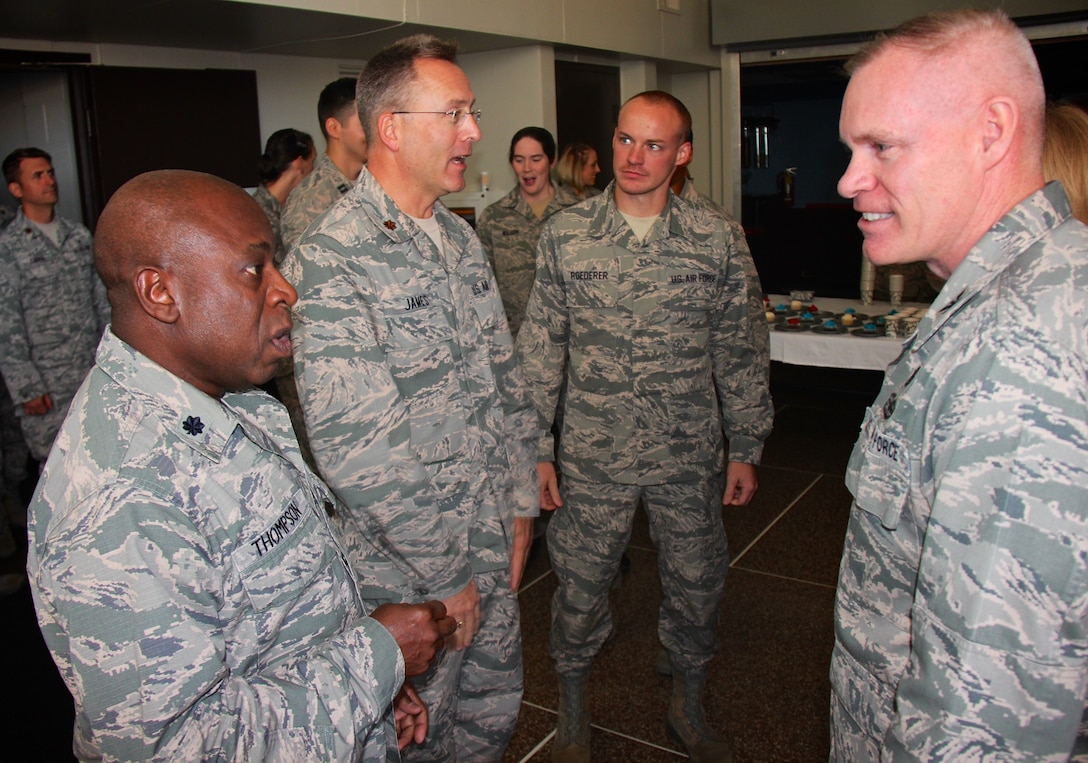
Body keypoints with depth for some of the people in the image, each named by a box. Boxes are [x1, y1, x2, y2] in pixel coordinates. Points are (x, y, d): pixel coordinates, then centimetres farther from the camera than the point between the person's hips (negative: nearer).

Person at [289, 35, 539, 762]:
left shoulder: (462, 240, 6)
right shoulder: (333, 258, -21)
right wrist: (445, 581, -17)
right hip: (410, 574, -7)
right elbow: (357, 449, -24)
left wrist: (521, 508, 8)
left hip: (493, 549, 7)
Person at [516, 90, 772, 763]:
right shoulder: (565, 234, -3)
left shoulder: (717, 238, -2)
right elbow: (540, 349, 1)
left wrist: (746, 449, 4)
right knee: (580, 589, 12)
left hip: (690, 459, 1)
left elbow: (743, 350, 3)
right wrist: (538, 448, 0)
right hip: (592, 459, 0)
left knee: (697, 588, 15)